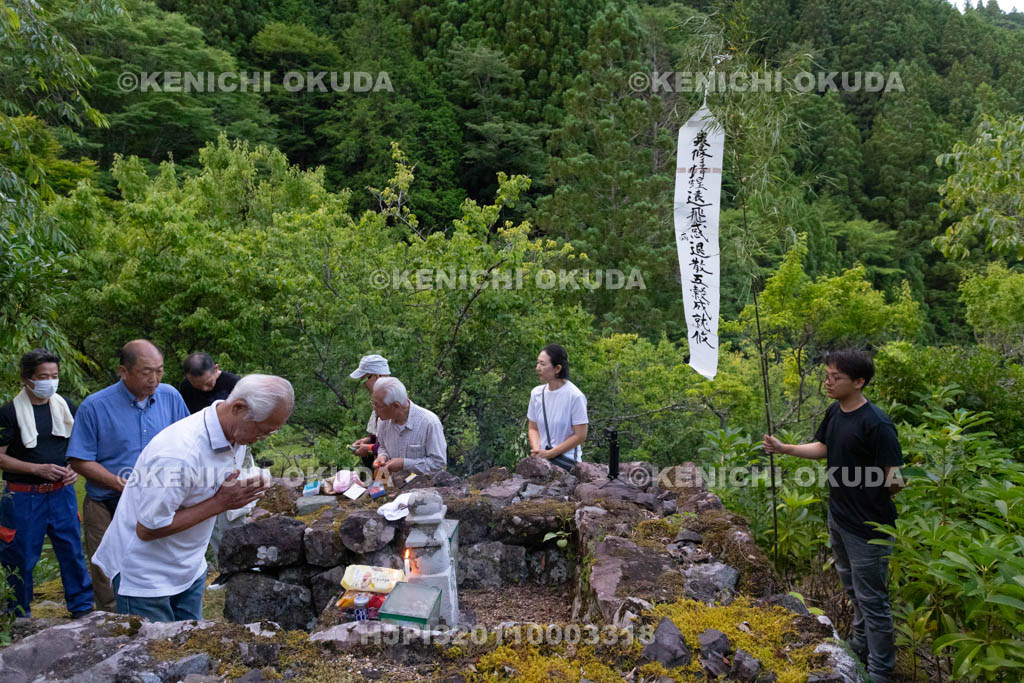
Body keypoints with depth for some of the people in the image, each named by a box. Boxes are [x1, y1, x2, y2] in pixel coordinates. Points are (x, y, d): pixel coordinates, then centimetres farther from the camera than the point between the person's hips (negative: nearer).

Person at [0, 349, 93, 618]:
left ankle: (82, 608, 23)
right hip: (23, 496, -3)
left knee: (73, 550, 10)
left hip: (62, 492, 4)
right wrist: (38, 469, -17)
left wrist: (75, 468, -2)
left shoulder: (65, 406, 4)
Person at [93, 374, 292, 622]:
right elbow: (148, 529, -26)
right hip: (146, 575, -7)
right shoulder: (180, 453, -34)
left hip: (190, 568, 7)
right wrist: (219, 503, -27)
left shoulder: (237, 434, -6)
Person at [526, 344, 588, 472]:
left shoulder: (575, 396, -11)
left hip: (566, 458, -5)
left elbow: (580, 435, -10)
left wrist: (549, 454, -11)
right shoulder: (536, 393, 6)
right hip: (542, 456, 5)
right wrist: (537, 450, -7)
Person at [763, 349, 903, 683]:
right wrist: (783, 448, 9)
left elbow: (894, 477, -21)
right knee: (853, 589, 26)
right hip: (838, 517, 9)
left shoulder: (876, 424, -26)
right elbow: (822, 448, 15)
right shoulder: (835, 412, 0)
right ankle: (859, 646, 46)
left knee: (872, 599, 5)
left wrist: (893, 483, -36)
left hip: (868, 526, -9)